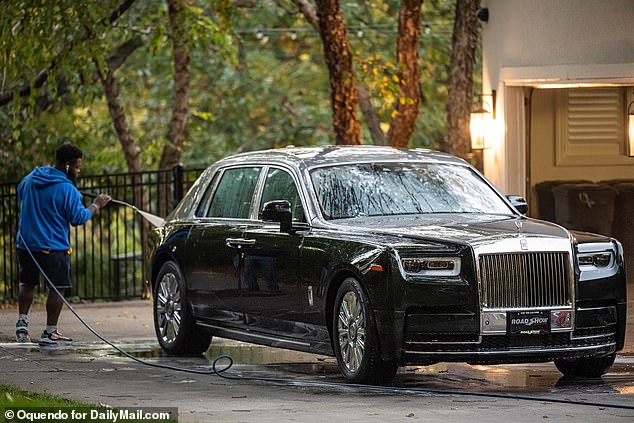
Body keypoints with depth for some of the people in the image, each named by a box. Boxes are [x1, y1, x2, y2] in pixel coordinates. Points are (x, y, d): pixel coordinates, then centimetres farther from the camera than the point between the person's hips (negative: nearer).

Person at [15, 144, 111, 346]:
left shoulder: (30, 178, 6)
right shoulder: (67, 190, -16)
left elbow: (20, 195, 25)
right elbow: (79, 217, -10)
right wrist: (96, 205, 4)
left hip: (25, 244, 6)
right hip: (53, 246, -6)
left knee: (27, 284, 20)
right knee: (57, 288, 1)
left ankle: (22, 322, 11)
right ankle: (50, 333, -1)